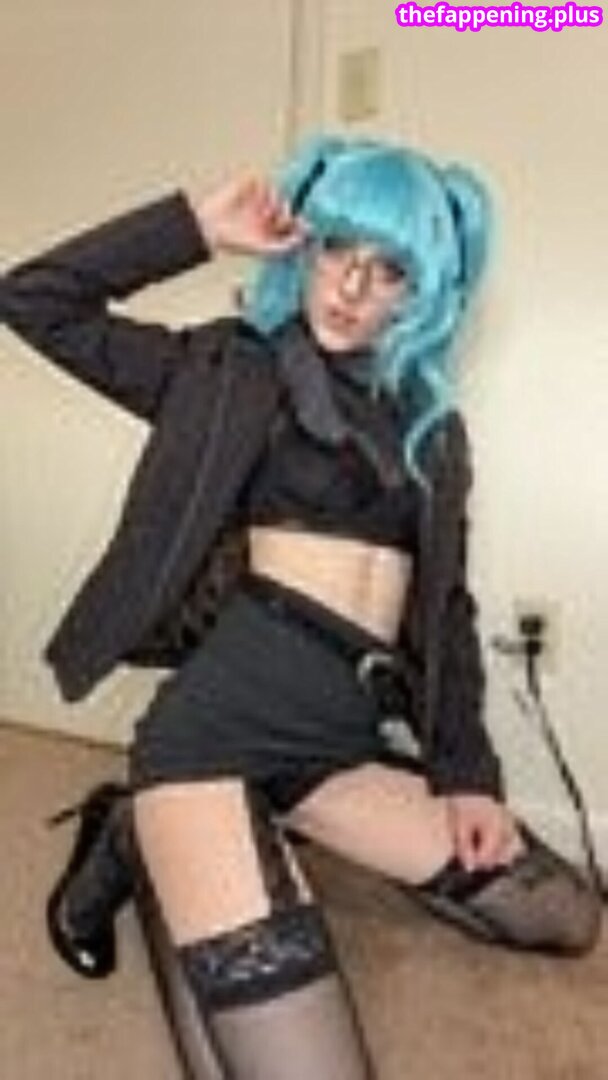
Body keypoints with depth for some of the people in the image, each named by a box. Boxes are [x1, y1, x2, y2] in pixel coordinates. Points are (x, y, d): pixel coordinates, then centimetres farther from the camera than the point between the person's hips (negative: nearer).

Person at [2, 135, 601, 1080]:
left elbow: (446, 605, 18)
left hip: (349, 731, 7)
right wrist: (198, 227, -3)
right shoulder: (232, 370, 6)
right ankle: (149, 841, 9)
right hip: (228, 712, -6)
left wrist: (468, 772, 8)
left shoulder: (434, 426, 18)